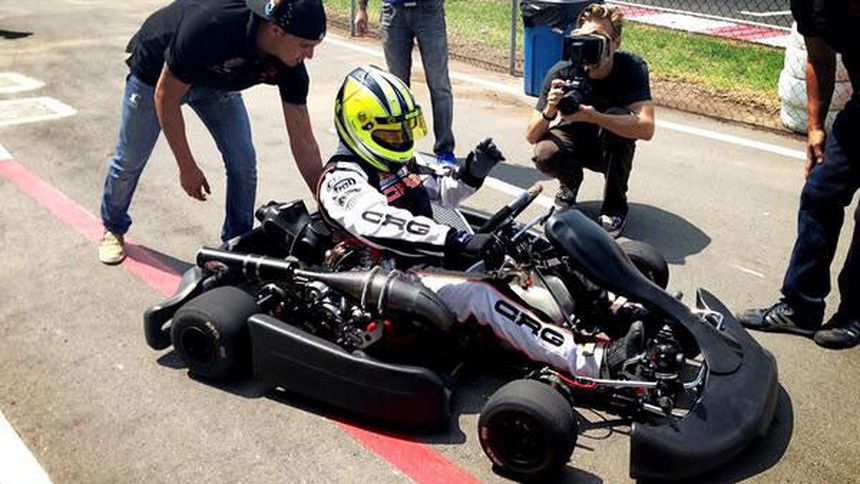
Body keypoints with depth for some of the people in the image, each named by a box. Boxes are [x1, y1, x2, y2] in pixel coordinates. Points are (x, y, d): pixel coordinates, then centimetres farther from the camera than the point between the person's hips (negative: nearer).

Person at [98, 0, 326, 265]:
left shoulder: (289, 63, -29)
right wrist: (188, 167, -25)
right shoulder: (209, 25, -44)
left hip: (217, 80, 4)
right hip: (156, 70, -3)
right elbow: (165, 97, -30)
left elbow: (303, 143, -21)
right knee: (130, 159, 9)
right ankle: (113, 228, 36)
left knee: (243, 161, -8)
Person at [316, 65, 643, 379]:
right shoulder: (341, 180, -15)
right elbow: (386, 227, -34)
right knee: (480, 295, -32)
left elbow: (444, 190, 23)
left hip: (434, 259, 9)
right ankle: (590, 363, -38)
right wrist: (459, 241, -44)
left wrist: (473, 170, -1)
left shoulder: (398, 163, 12)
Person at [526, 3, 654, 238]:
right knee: (545, 155, -32)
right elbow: (531, 136, -21)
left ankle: (615, 205, -14)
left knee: (616, 115, -33)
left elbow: (646, 128, -39)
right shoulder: (561, 73, -22)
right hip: (574, 139, 1)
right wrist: (549, 112, -43)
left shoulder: (632, 67, -25)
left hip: (614, 146, 0)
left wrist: (593, 116, -50)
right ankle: (571, 181, 8)